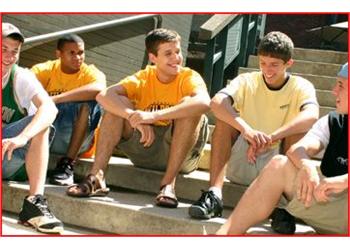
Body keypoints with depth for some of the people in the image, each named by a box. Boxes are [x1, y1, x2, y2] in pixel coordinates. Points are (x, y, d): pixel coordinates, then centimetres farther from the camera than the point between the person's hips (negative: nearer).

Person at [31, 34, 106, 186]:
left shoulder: (90, 73, -5)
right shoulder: (47, 69, 1)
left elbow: (98, 88, -31)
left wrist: (56, 99, -37)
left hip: (75, 139, -1)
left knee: (89, 102, -26)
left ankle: (67, 163, -25)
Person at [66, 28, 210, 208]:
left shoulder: (189, 77, -9)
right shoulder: (143, 78, -1)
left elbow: (204, 102, -35)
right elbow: (104, 96, -19)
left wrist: (154, 115, -41)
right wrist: (134, 116, -37)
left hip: (180, 154, -2)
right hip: (145, 146, 3)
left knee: (189, 106, -26)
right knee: (119, 104, -13)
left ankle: (168, 183, -31)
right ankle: (96, 177, -22)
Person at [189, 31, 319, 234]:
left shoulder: (301, 87, -3)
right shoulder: (247, 82, -2)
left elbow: (311, 116, -28)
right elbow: (216, 103, -24)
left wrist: (270, 138, -40)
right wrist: (246, 129, -41)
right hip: (241, 166, 1)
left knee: (300, 127, -23)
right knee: (226, 116, -20)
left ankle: (283, 204, -29)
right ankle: (215, 195, -30)